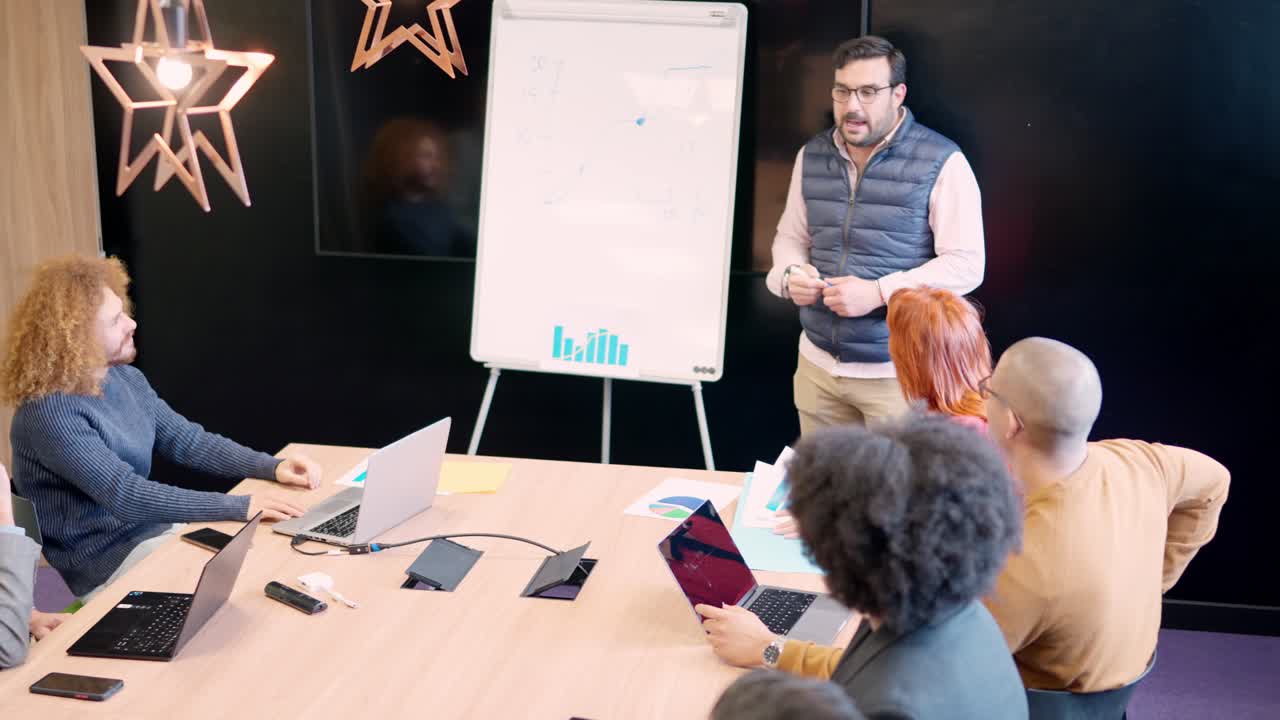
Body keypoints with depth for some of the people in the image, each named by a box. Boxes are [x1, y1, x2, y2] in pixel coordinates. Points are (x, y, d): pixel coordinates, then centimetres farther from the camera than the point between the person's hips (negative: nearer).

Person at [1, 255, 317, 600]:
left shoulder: (126, 378, 4)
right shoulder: (49, 411, -23)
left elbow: (189, 441, 9)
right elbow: (124, 496, -29)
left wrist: (272, 467, -6)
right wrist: (239, 507, -32)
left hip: (156, 528, 8)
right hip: (106, 559, -8)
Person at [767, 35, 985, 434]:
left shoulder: (941, 162, -10)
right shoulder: (812, 155, 7)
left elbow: (966, 263, -13)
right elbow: (791, 236, 17)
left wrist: (880, 292, -22)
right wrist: (791, 274, -7)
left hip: (899, 371, -5)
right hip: (817, 363, 5)